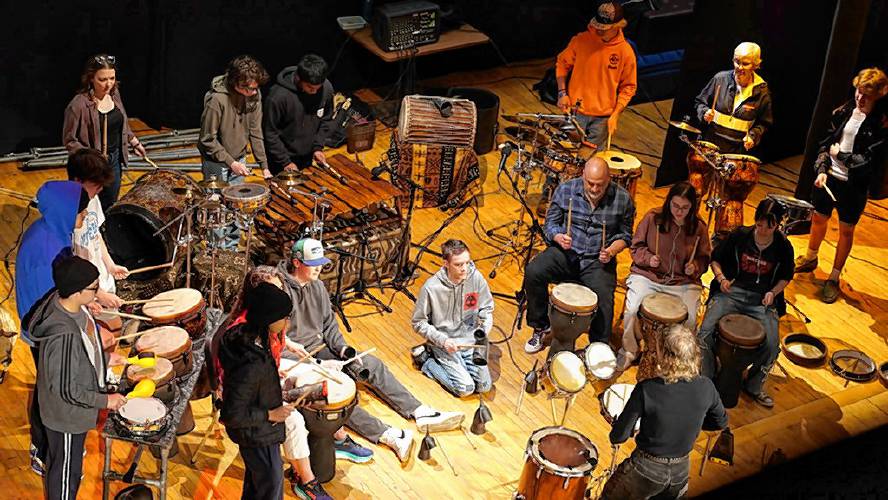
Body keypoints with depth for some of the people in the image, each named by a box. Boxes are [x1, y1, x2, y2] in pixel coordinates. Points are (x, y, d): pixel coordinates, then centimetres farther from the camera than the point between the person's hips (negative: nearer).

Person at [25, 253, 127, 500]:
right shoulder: (64, 335, -40)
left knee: (58, 459, 33)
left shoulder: (69, 303, -13)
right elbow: (66, 389, -30)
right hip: (68, 414, -9)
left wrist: (104, 358, 7)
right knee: (66, 471, 17)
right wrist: (105, 400, -20)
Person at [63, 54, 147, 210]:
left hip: (115, 160, 6)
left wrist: (134, 142, 18)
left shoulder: (114, 93, -3)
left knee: (110, 205, 20)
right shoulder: (78, 105, -23)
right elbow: (69, 141, -16)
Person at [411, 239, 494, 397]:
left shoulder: (476, 278, -14)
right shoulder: (431, 287, -23)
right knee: (465, 388, -14)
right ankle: (427, 359, 7)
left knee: (484, 386, -2)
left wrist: (484, 329, -13)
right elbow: (419, 323, -11)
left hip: (470, 341, 4)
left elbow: (487, 308, 4)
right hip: (443, 343, -4)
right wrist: (442, 340, -21)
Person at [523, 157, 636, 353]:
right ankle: (540, 327, -1)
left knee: (604, 297, -28)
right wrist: (559, 237, -18)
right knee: (533, 272, -24)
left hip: (598, 261, -1)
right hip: (566, 252, 1)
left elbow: (625, 235, 7)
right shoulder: (565, 190, -3)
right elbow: (550, 223, 4)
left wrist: (612, 251, -13)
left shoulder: (622, 199, -4)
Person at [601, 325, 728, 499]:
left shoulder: (646, 390, -26)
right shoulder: (706, 388, -14)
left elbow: (618, 437, -19)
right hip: (681, 472, 4)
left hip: (645, 470, -4)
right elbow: (721, 422, 6)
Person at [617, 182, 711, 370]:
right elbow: (636, 247, 5)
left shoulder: (699, 227, 0)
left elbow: (704, 257, 12)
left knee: (689, 319, -22)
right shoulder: (653, 218, -5)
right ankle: (629, 351, 4)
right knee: (632, 310, -25)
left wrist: (695, 266, -9)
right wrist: (647, 258, -14)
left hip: (683, 282, 1)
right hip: (648, 276, -1)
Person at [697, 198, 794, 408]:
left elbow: (786, 277, 12)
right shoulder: (740, 235, -4)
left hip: (762, 300, 0)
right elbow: (715, 259, 8)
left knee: (772, 345, -20)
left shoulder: (783, 246, -2)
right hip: (731, 292, 0)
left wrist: (773, 292, -7)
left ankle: (754, 386, 7)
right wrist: (721, 277, -11)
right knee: (706, 331, -22)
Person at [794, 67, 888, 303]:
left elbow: (869, 160, -19)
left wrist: (840, 155, -12)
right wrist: (822, 169, -6)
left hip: (854, 185, -5)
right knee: (819, 218, 20)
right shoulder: (844, 111, -1)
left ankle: (834, 278, 20)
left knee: (846, 230, 9)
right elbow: (826, 143, 6)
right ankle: (810, 259, 44)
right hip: (829, 176, 5)